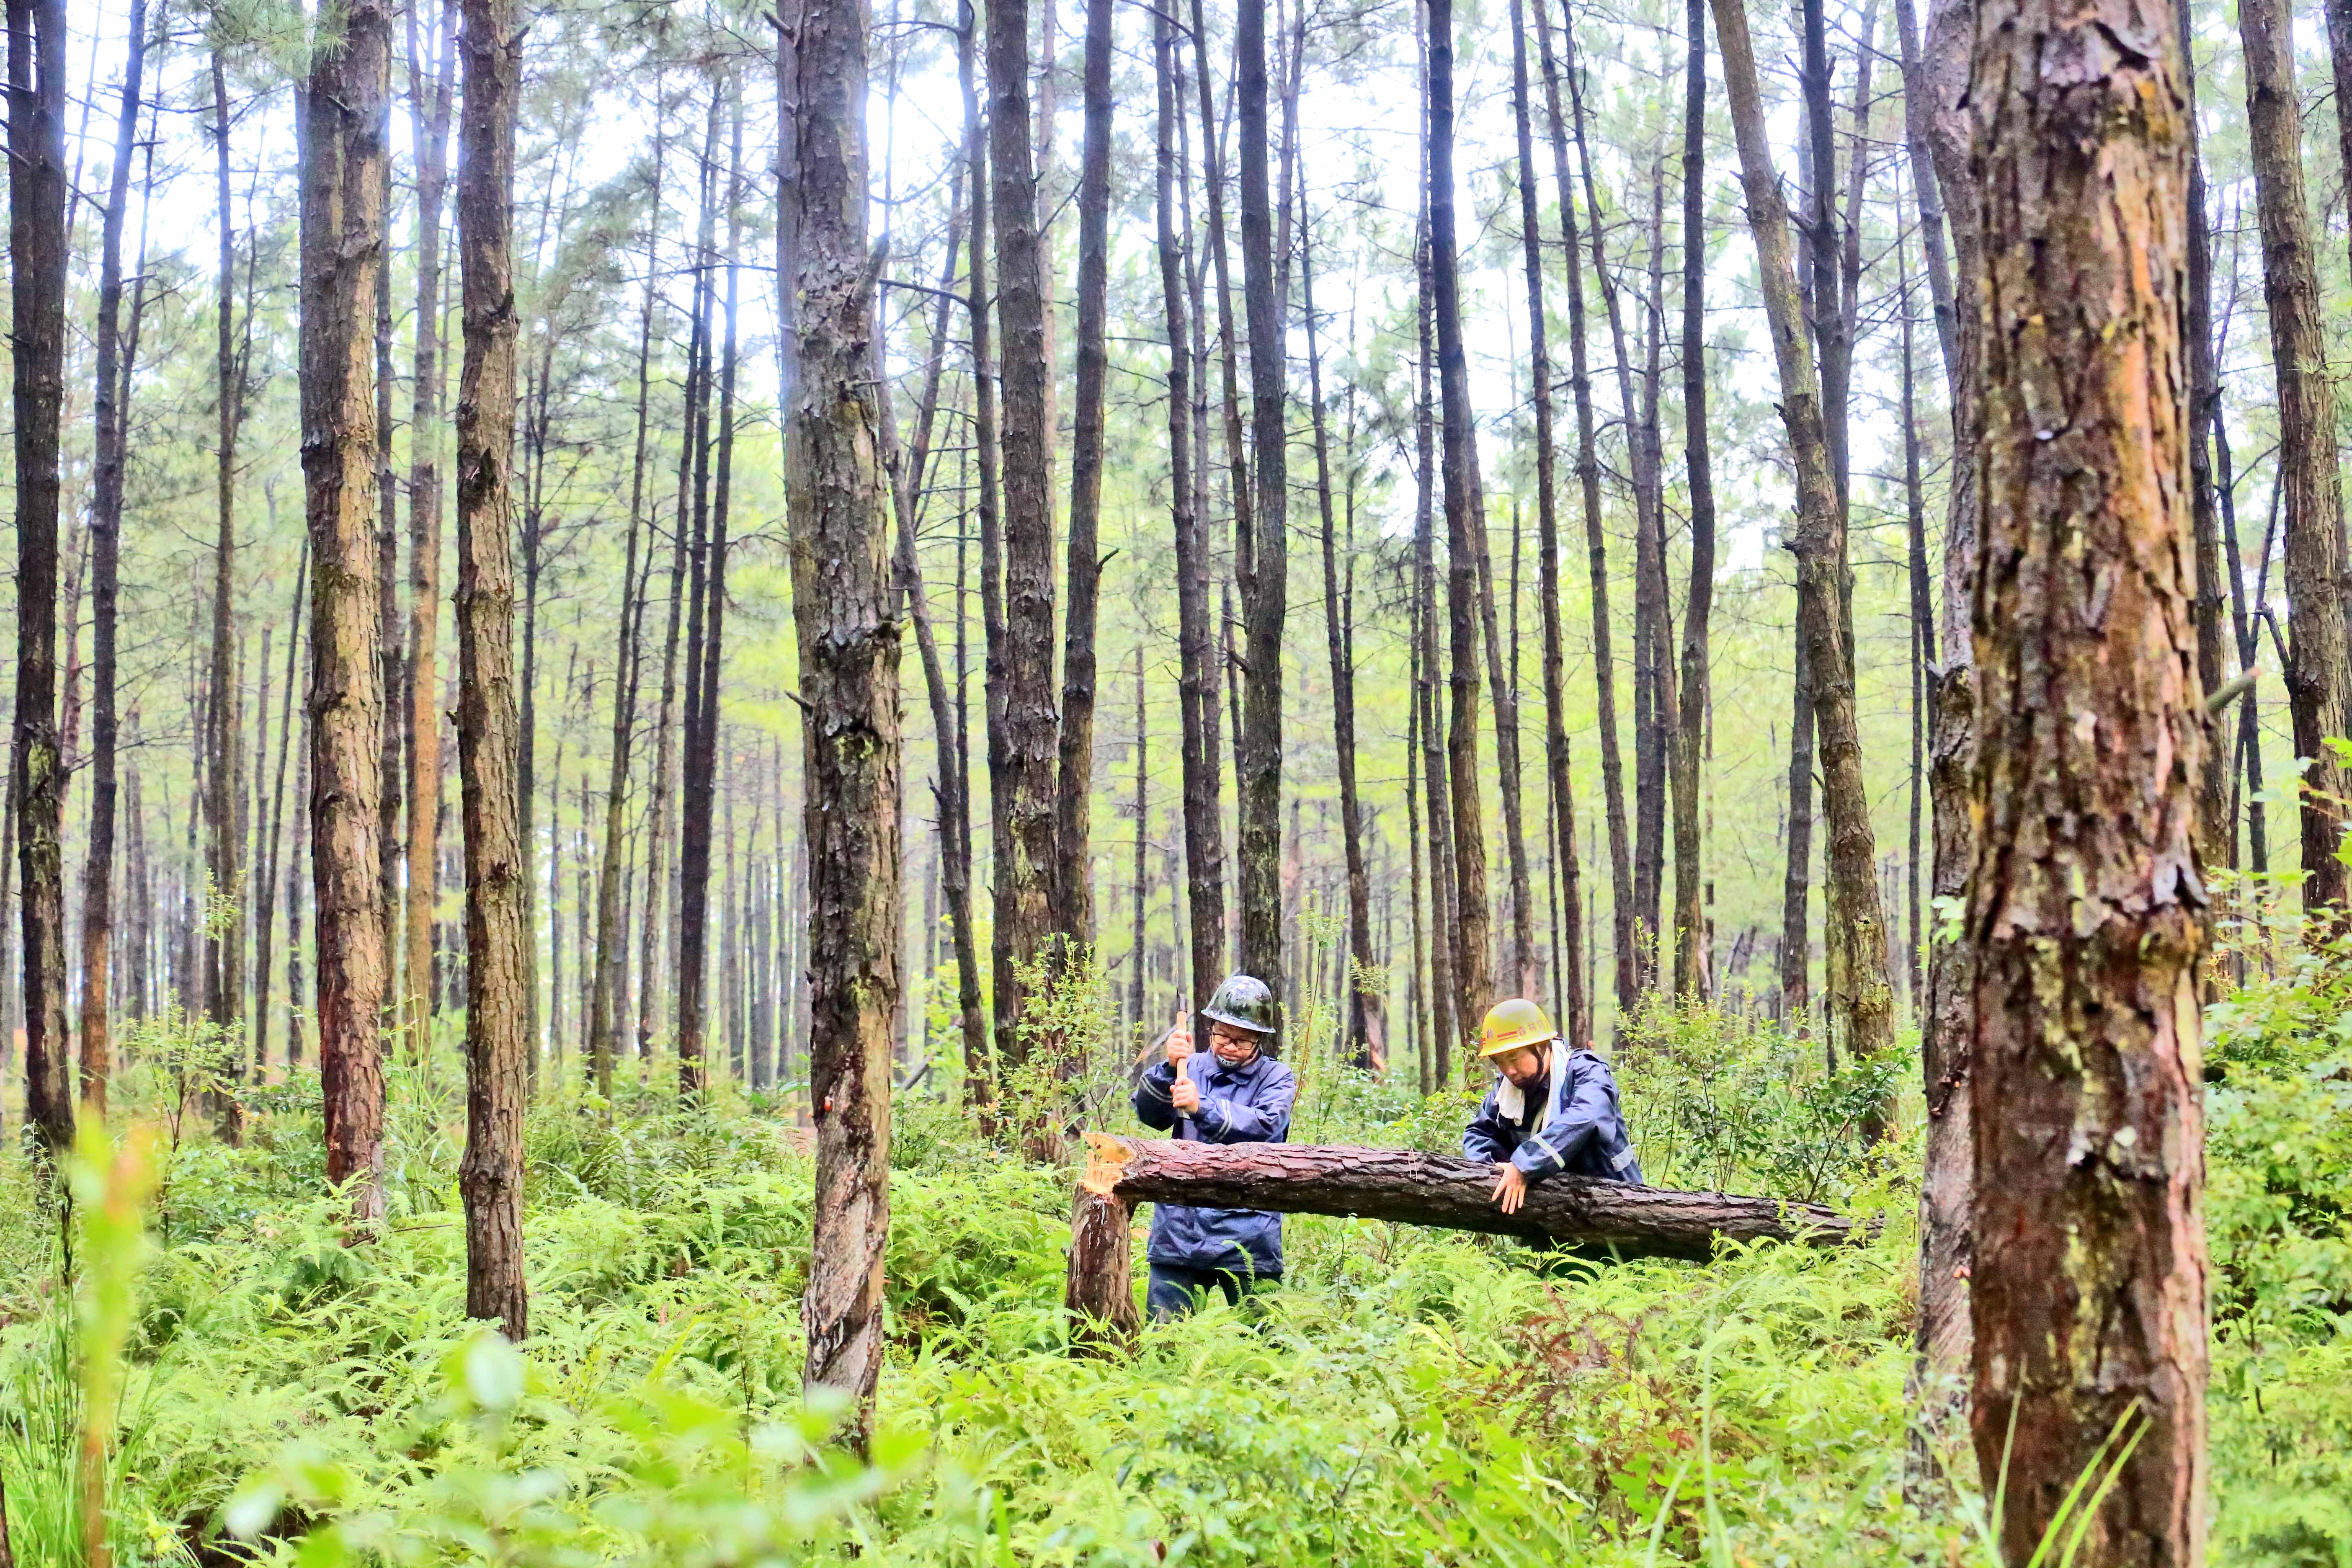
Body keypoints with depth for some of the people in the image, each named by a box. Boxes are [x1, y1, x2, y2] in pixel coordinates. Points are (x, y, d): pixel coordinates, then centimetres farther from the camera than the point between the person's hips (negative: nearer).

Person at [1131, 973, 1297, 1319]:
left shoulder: (1276, 1078, 4)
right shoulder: (1192, 1068, 11)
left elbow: (1265, 1126, -15)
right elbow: (1149, 1113, -2)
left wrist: (1203, 1108, -29)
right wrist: (1169, 1068, -20)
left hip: (1246, 1238, -2)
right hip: (1180, 1231, 2)